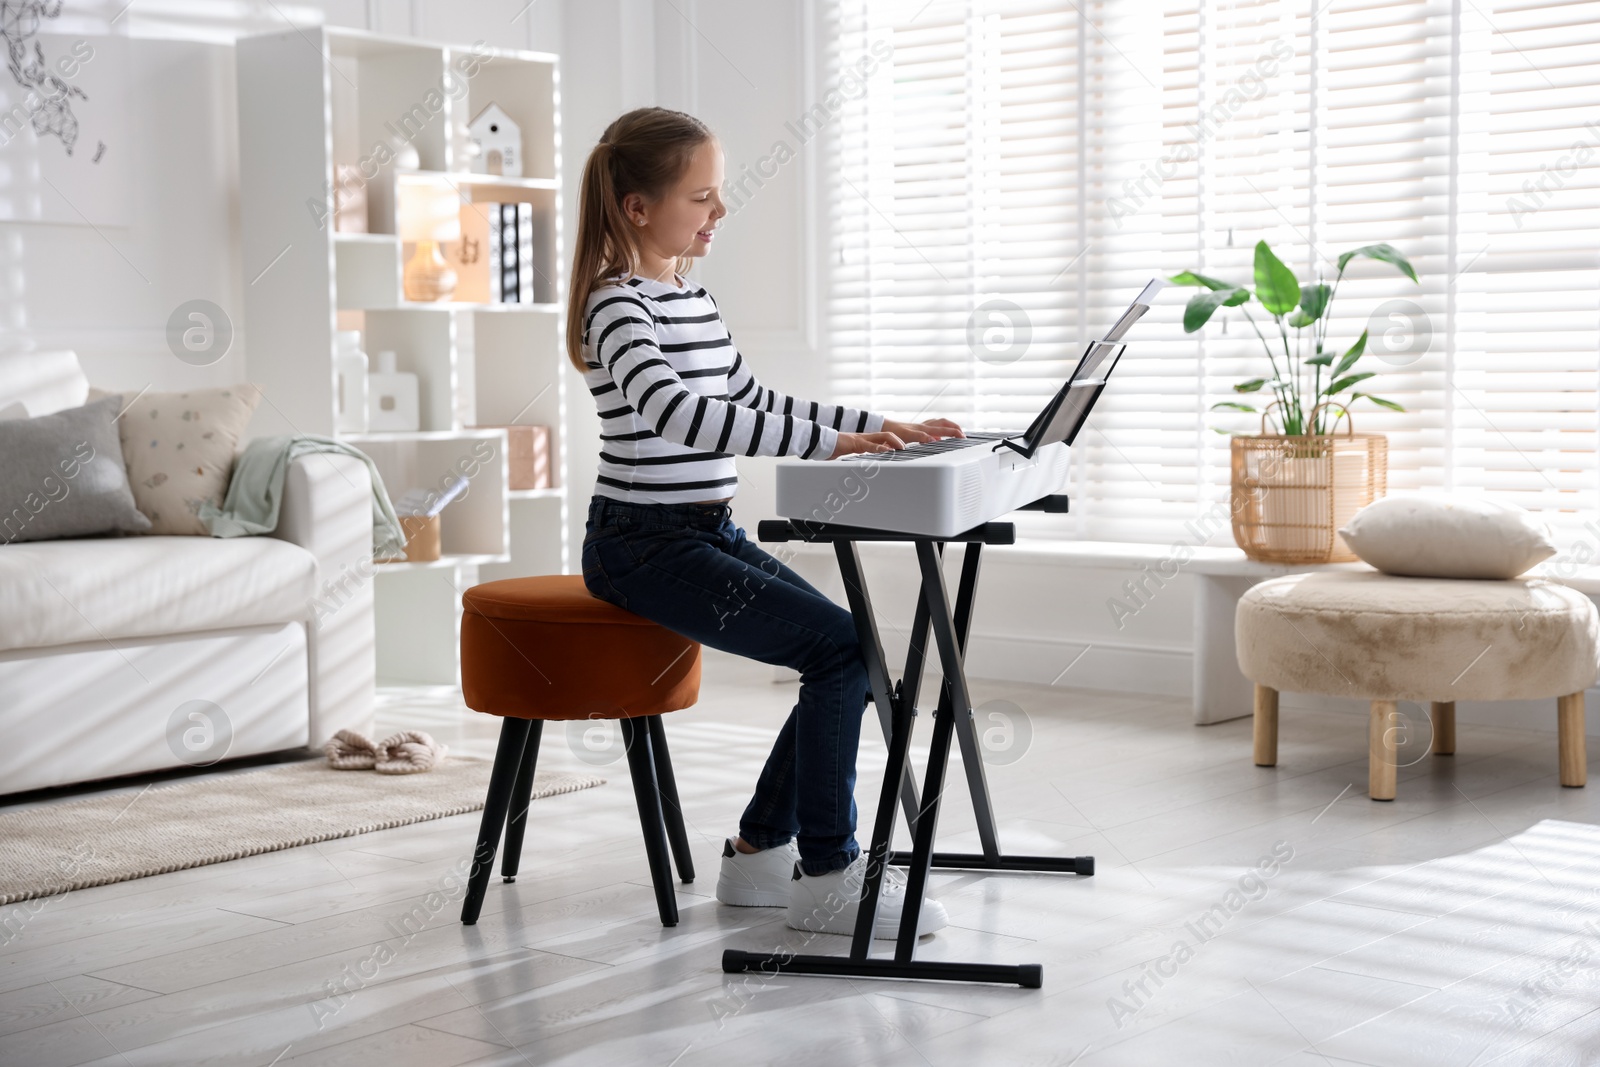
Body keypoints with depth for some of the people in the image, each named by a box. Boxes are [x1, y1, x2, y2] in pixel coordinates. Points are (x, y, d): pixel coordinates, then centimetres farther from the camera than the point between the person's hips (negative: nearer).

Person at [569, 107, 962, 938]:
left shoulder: (692, 297, 15)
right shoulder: (618, 305, -14)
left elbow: (758, 404, 22)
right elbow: (672, 411, -32)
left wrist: (881, 426, 12)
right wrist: (829, 443, -36)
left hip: (709, 533, 9)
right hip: (644, 545, -9)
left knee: (853, 648, 0)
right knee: (840, 647, -19)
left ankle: (760, 849, 11)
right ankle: (826, 874, -8)